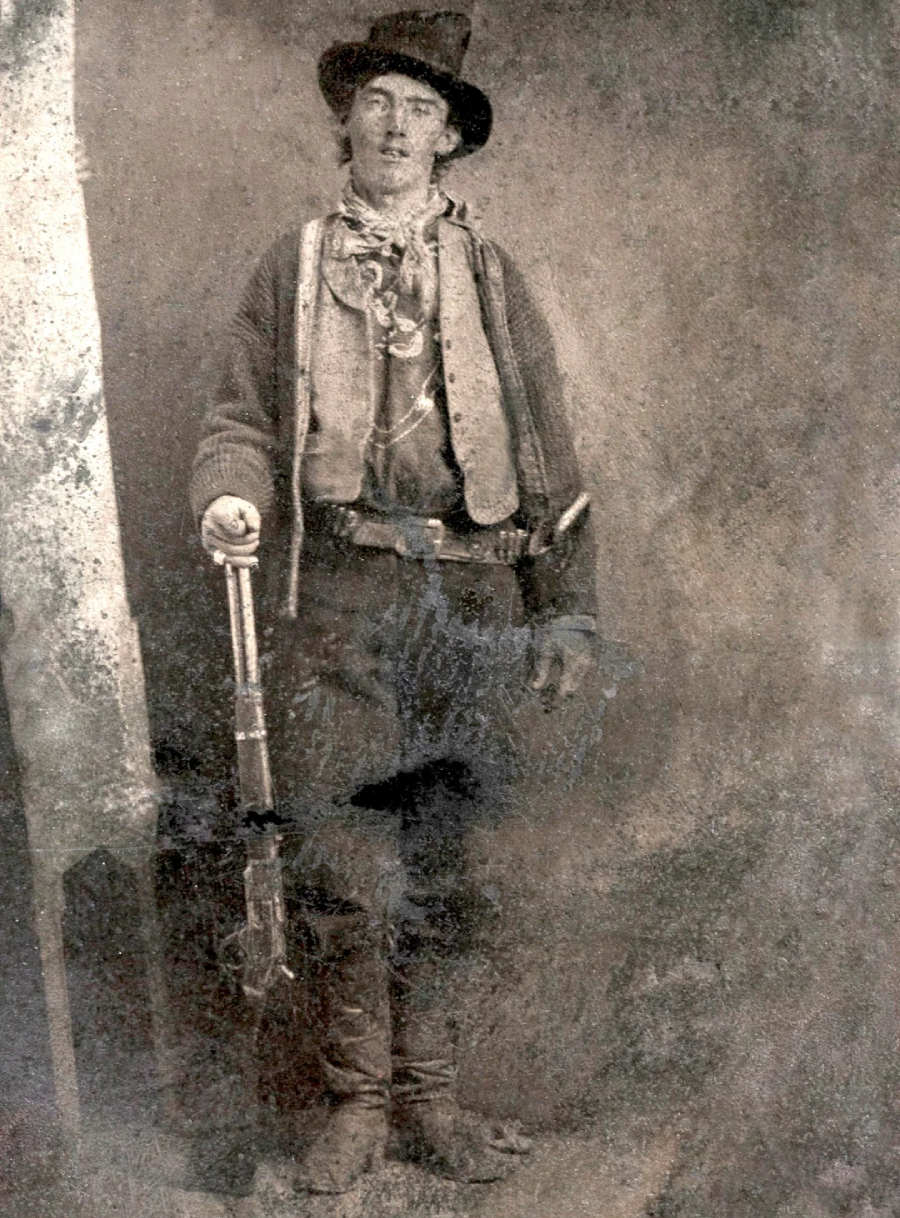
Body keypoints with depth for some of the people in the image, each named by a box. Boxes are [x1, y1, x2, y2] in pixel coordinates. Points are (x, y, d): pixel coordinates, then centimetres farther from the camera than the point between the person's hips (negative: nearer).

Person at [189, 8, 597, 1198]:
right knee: (343, 854, -4)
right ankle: (357, 1100, 12)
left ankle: (429, 1099, 19)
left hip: (472, 595, 1)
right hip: (339, 596, -1)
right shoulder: (293, 268, 13)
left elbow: (548, 457, 13)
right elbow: (246, 416, 10)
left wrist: (567, 612, 7)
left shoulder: (491, 277, 14)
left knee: (444, 854, 6)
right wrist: (231, 494, -14)